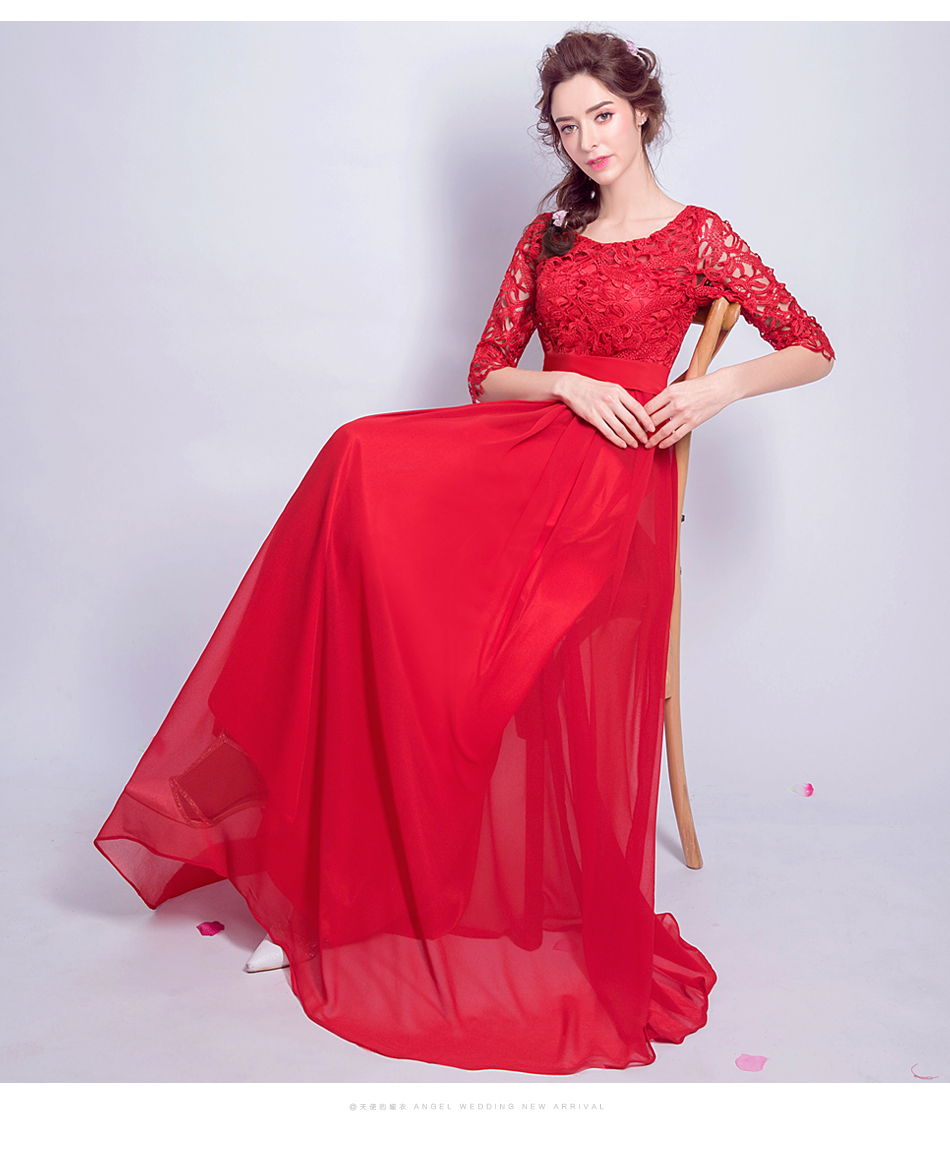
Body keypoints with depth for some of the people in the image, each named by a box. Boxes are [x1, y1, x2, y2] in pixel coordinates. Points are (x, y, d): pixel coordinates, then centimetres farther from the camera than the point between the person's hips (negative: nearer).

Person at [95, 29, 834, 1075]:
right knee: (366, 466, -23)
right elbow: (486, 374, 14)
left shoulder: (697, 237, 8)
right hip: (523, 448, 4)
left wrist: (716, 389, -9)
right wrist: (566, 385, -5)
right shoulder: (547, 236, 20)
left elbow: (813, 350, 8)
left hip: (613, 479, -4)